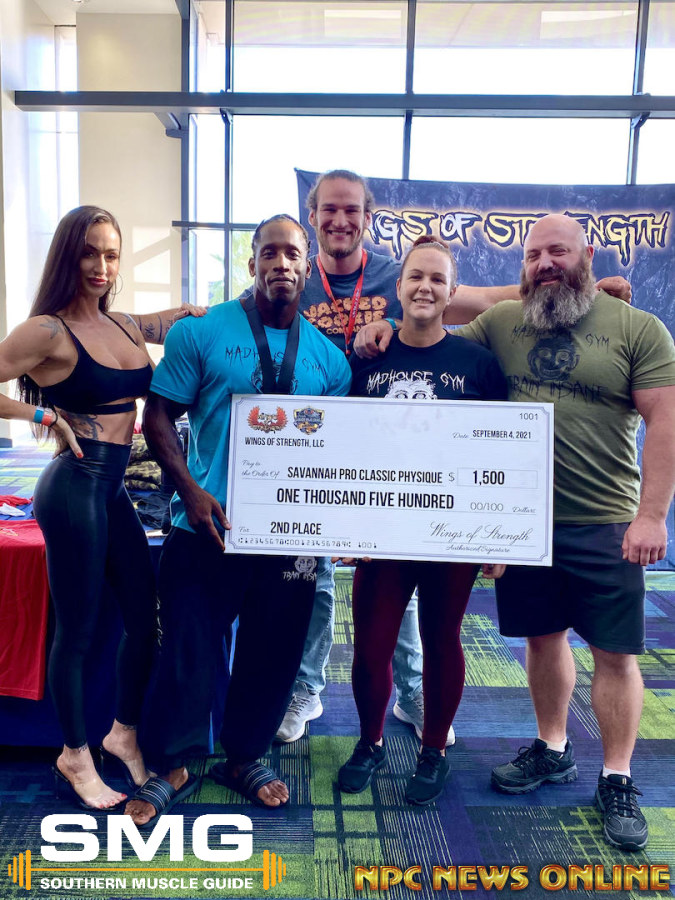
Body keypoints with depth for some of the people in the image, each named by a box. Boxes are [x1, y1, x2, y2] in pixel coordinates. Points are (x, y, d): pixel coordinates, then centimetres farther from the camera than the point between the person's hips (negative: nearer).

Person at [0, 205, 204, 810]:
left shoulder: (126, 326, 10)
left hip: (113, 487, 8)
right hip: (75, 485, -7)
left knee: (146, 612, 13)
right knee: (77, 630, 6)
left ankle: (124, 732, 34)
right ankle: (75, 757, 27)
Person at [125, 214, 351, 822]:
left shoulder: (327, 356, 6)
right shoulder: (201, 333, -2)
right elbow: (158, 417, -3)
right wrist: (191, 490, -15)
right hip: (208, 524, -2)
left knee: (273, 651, 13)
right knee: (189, 648, 6)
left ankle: (244, 758, 38)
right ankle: (174, 767, 30)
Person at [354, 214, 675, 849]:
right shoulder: (502, 323, 6)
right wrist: (390, 333, -5)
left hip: (605, 527, -3)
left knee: (615, 653, 5)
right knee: (543, 637, 16)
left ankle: (617, 780, 25)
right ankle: (552, 750, 37)